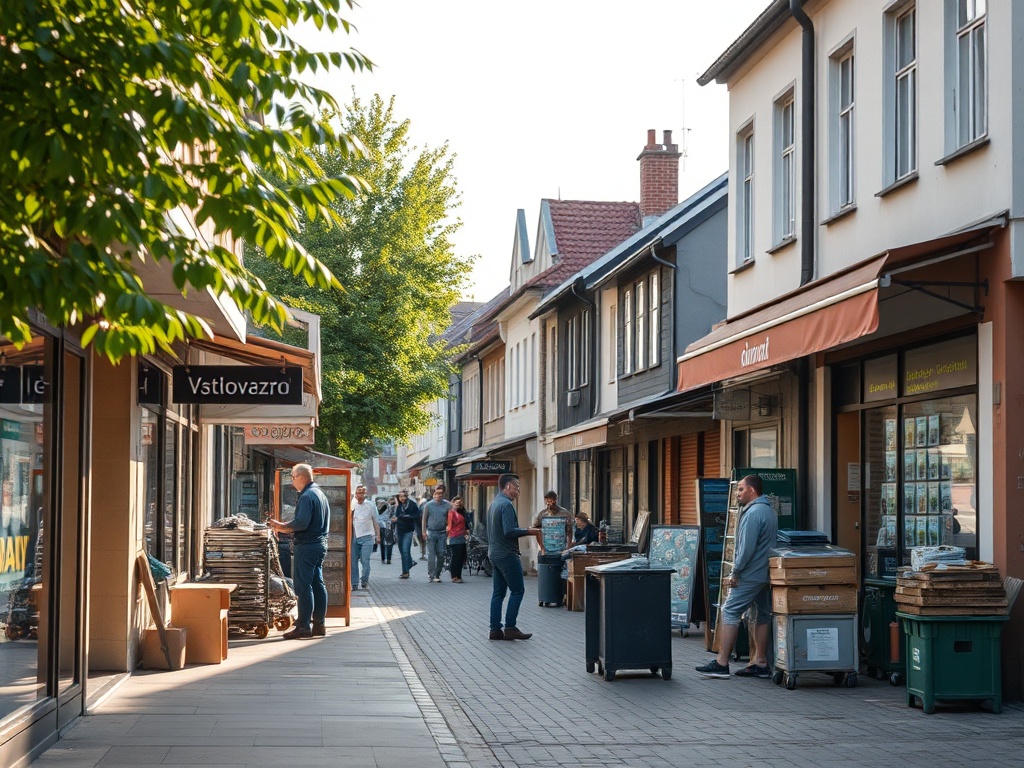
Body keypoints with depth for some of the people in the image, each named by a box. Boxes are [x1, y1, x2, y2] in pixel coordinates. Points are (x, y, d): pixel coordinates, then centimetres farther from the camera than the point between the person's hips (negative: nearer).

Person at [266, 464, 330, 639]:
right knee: (317, 585, 11)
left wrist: (282, 527, -11)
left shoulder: (307, 496, -15)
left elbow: (301, 523, -24)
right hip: (320, 544, 10)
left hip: (306, 546, -10)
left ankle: (304, 626, -7)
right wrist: (285, 527, 18)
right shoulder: (320, 494, 17)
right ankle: (319, 624, 14)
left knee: (303, 586, -7)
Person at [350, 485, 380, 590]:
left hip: (367, 537, -2)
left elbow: (375, 521, 8)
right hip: (354, 537, 2)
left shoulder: (371, 505, 3)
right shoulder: (352, 505, 6)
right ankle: (354, 584, 10)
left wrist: (378, 536, 6)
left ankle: (364, 580, 8)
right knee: (353, 561, 2)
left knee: (365, 561, -10)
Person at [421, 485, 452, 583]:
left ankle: (437, 574, 12)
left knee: (441, 554, 3)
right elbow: (424, 519, 5)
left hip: (442, 533, 2)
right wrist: (424, 532, -1)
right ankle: (431, 574, -6)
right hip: (431, 532, -2)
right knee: (431, 554, -7)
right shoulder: (428, 505, 1)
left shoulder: (447, 505, 3)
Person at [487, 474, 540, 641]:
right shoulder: (506, 504, -16)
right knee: (517, 590, -3)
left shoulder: (494, 503, 15)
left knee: (498, 592, 10)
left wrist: (524, 531, 17)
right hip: (507, 555, -10)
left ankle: (495, 629, 9)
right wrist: (528, 531, -12)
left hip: (494, 554, 10)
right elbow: (509, 531, -24)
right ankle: (510, 628, -4)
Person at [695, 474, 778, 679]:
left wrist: (735, 572, -13)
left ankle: (721, 663, -9)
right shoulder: (769, 511, 16)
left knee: (729, 612, -7)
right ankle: (760, 662, 11)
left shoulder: (753, 513, -16)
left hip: (751, 575, -10)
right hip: (766, 575, 10)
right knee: (762, 615, 10)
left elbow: (746, 548, -21)